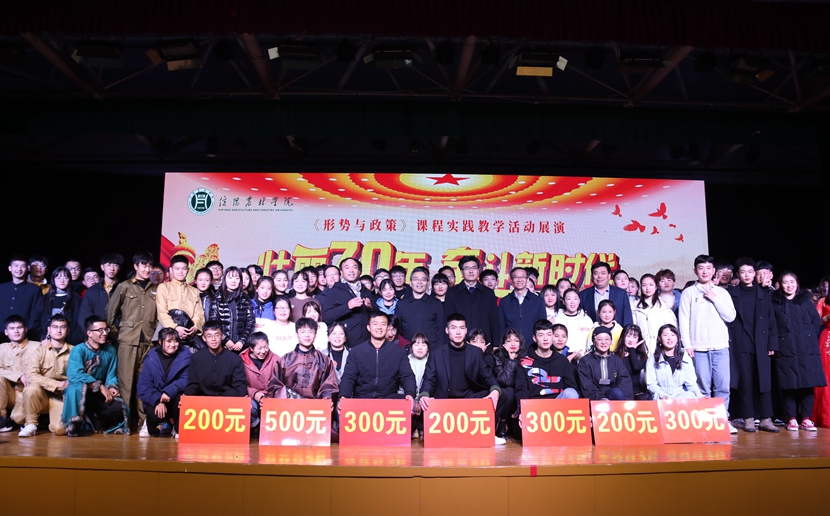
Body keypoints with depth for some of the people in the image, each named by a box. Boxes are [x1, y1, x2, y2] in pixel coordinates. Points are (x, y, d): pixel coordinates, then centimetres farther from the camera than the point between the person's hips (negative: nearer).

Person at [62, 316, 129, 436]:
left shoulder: (110, 350, 1)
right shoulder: (78, 350, -14)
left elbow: (111, 375, 1)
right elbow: (74, 375, -27)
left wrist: (111, 387, -21)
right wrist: (101, 387, -30)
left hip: (99, 396, 4)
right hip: (79, 394, -4)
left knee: (119, 407, -22)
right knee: (77, 387, -39)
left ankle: (92, 421, 11)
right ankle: (73, 426, -16)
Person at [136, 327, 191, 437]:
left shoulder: (185, 356, -6)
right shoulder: (151, 358, -4)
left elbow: (185, 380, -15)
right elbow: (143, 386, -8)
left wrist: (169, 391, -33)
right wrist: (157, 401, -24)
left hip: (175, 399, 0)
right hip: (155, 399, 0)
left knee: (180, 397, -33)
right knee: (155, 415, -29)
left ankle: (178, 428, -6)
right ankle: (150, 424, 12)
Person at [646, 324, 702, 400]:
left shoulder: (685, 358, 11)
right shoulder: (653, 360, 4)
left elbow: (691, 383, 7)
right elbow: (651, 384, -2)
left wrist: (699, 396, -11)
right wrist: (662, 395, -20)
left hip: (681, 395, 3)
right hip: (662, 398, -3)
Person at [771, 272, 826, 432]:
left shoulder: (806, 300, 11)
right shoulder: (775, 303, 5)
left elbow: (816, 322, 9)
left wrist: (811, 338, 2)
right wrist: (776, 343, -5)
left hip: (808, 350, 2)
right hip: (785, 351, -2)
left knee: (808, 384, 1)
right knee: (789, 385, -1)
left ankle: (806, 419, 9)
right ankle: (792, 419, 6)